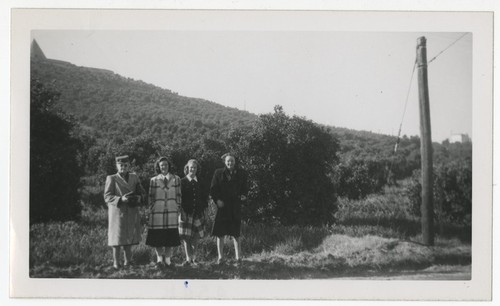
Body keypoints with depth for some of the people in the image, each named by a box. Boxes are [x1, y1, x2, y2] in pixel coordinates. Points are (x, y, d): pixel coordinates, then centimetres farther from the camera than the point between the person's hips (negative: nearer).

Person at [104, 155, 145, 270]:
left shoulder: (134, 177, 13)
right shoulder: (111, 179, -1)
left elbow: (141, 191, 16)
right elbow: (107, 197, -7)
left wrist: (139, 197, -7)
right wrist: (121, 199, -22)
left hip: (132, 213, 4)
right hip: (117, 211, -4)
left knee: (129, 238, 10)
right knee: (117, 238, -3)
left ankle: (127, 261, 21)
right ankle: (116, 262, 6)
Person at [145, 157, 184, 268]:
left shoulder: (176, 179, 7)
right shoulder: (154, 180, 5)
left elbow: (178, 196, 9)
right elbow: (150, 197, 7)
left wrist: (179, 209, 7)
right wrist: (150, 210, 3)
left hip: (172, 212, 1)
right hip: (157, 212, -1)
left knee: (170, 236, 2)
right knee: (157, 237, -1)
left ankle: (167, 258, 13)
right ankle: (159, 258, 10)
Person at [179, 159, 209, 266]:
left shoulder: (200, 183, 12)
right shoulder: (182, 182, 1)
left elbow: (205, 196, 17)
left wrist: (205, 209, 9)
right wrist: (180, 209, -9)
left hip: (198, 213, 3)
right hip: (185, 212, -3)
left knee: (195, 237, 5)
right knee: (186, 237, -5)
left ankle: (194, 258, 14)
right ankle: (188, 258, -2)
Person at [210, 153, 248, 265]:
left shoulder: (241, 173, 8)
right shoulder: (218, 173, 4)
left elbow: (244, 188, 13)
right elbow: (213, 189, 3)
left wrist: (243, 196, -8)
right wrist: (217, 200, -11)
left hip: (235, 207, 0)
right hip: (222, 206, 0)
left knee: (235, 234, 0)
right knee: (220, 234, 2)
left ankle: (238, 257, 7)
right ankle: (220, 257, 12)